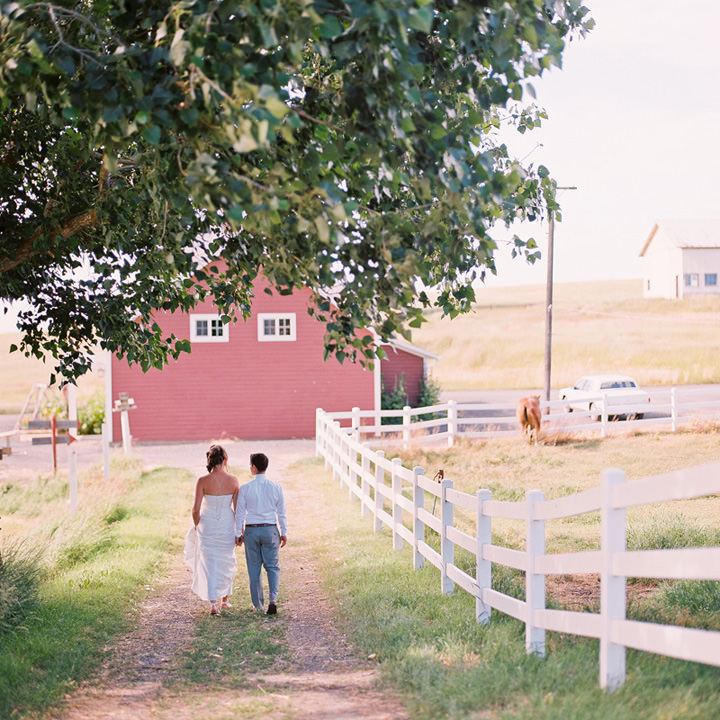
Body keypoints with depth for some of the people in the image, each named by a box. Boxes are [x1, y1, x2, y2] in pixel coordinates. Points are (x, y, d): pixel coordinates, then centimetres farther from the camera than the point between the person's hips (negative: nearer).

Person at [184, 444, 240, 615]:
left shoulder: (203, 481, -12)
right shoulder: (233, 481, -9)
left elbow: (196, 509, -11)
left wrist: (196, 526, 8)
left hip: (207, 525, -1)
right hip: (227, 525, 1)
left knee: (209, 564, 4)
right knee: (226, 563, 19)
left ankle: (213, 604, -3)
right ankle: (224, 600, 31)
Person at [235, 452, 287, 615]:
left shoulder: (244, 489, -8)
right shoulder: (276, 487, -5)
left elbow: (240, 513, -3)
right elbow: (282, 512, 0)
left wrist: (239, 534, 7)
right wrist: (284, 533, 9)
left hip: (251, 530, 0)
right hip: (270, 529, 0)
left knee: (254, 568, 11)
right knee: (272, 566, 10)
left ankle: (258, 604, 17)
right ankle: (273, 599, -10)